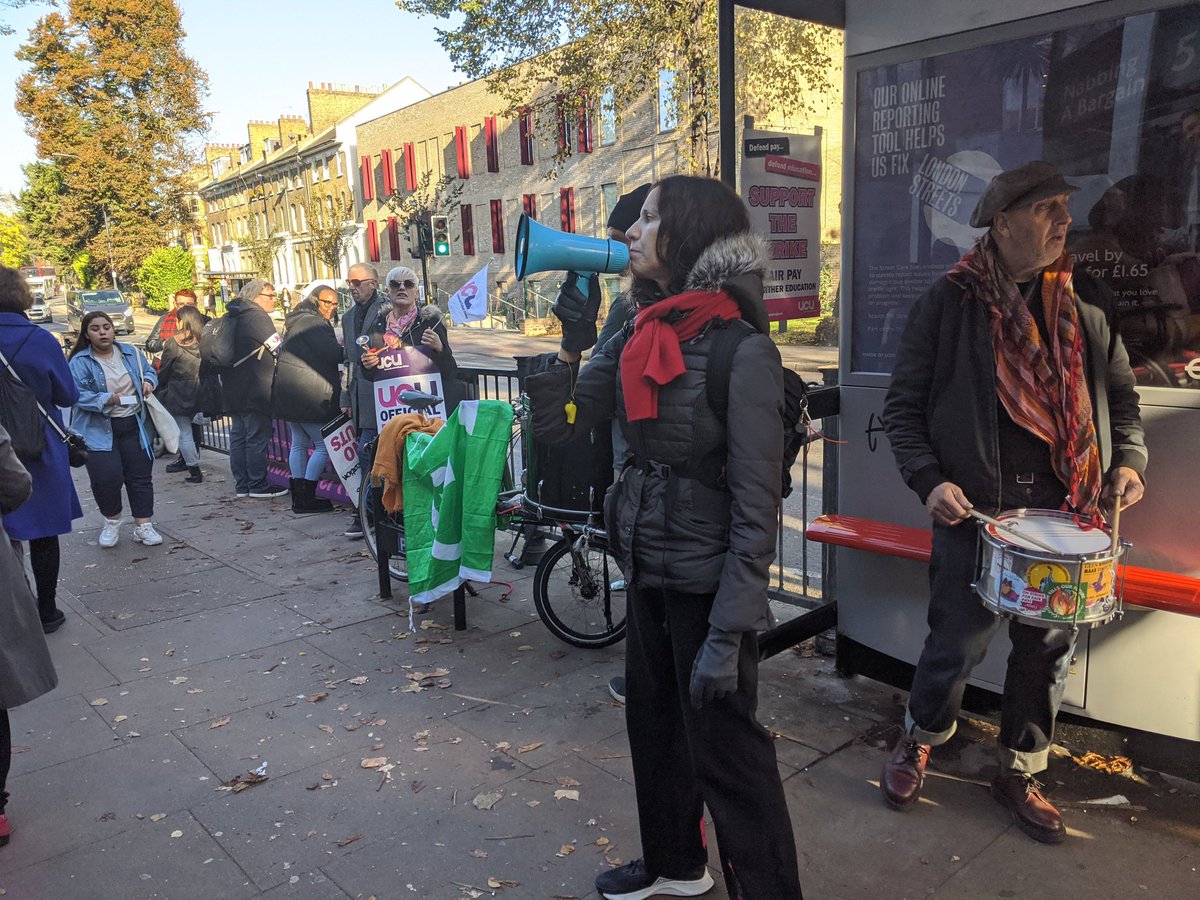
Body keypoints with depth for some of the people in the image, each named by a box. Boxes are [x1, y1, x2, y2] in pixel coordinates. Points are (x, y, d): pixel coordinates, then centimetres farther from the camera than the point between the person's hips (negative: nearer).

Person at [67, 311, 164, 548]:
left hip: (134, 426, 4)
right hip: (99, 429, -4)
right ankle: (112, 522, 14)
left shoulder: (131, 353, 7)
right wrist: (108, 399, -27)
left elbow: (149, 370, 19)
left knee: (140, 475, 5)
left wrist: (148, 381, -4)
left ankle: (143, 525, 15)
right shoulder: (80, 362, -6)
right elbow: (79, 395, -14)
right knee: (107, 477, -12)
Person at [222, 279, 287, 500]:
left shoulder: (231, 318, 15)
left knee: (238, 437, 11)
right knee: (258, 438, -4)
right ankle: (258, 486, 0)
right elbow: (279, 349, -12)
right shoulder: (258, 317, -13)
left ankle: (241, 485, 16)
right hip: (255, 392, -9)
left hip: (233, 390, 9)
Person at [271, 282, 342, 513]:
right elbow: (333, 353, -20)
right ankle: (306, 497, -5)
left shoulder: (296, 322, 20)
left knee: (299, 443, 13)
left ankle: (298, 495, 16)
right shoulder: (312, 323, -13)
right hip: (310, 396, -10)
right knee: (324, 444, -4)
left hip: (289, 394, 10)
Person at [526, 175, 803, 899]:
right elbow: (557, 426, 4)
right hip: (649, 572, 8)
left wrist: (728, 633, -21)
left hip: (708, 582, -8)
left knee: (724, 749, 6)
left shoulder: (741, 352, -19)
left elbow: (756, 510, -20)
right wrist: (572, 346, -10)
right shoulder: (637, 338, 3)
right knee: (655, 724, 22)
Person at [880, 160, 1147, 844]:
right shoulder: (950, 302, -4)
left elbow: (1121, 395, 17)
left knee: (1050, 648, 12)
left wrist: (1128, 459, 0)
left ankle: (1021, 771, 32)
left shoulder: (1088, 302, 8)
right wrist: (929, 480, -14)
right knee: (958, 644, 4)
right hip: (974, 510, -4)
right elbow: (904, 405, -2)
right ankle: (922, 739, 33)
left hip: (1067, 514, 4)